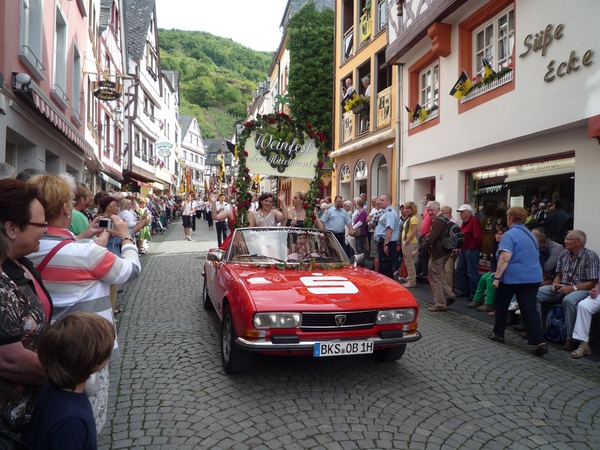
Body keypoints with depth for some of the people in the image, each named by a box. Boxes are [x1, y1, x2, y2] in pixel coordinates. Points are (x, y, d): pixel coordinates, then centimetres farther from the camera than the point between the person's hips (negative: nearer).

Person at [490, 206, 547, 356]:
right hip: (532, 277, 6)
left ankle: (499, 334, 26)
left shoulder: (509, 235, -12)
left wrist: (497, 277, -18)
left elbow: (505, 259, -21)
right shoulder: (531, 235, 15)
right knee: (530, 309, 1)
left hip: (511, 277, -6)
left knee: (501, 305, 14)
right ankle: (540, 343, -10)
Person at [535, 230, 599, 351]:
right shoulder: (564, 254, 9)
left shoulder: (590, 257, -9)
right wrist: (555, 284, -5)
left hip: (581, 290, -6)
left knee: (568, 300, -40)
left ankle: (571, 338, -27)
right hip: (562, 288, 7)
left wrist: (572, 288, -21)